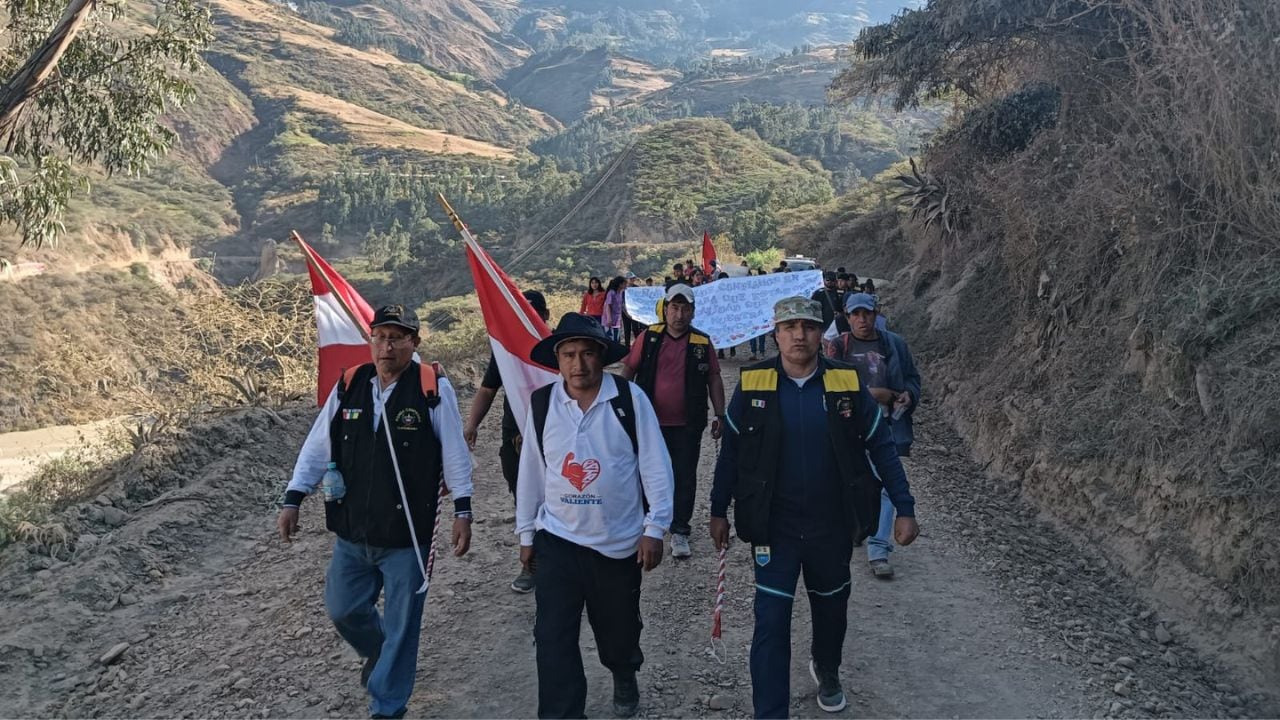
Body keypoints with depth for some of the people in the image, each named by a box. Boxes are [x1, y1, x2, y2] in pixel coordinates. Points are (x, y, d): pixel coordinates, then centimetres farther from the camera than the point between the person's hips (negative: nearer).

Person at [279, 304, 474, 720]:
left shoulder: (433, 388, -12)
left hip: (407, 535, -4)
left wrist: (462, 511, -8)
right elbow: (317, 447, 5)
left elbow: (454, 453, -7)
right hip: (351, 532, 4)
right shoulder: (348, 386, 0)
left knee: (401, 625, 5)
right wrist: (293, 500, 1)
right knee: (343, 610, 17)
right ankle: (379, 653, 48)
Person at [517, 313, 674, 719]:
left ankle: (625, 679, 50)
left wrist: (654, 528, -9)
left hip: (620, 541, -1)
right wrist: (526, 534, 8)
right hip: (557, 540, 1)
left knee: (619, 628, 18)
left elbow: (655, 466, -8)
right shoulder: (541, 404, -4)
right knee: (553, 639, -3)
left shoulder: (630, 399, -11)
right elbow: (530, 472, 4)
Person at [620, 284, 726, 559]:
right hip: (651, 421, 1)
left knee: (685, 477, 4)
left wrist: (720, 415, 2)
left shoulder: (702, 342, 0)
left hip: (687, 425, 0)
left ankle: (680, 531, 15)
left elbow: (714, 380, 5)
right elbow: (628, 369, 5)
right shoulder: (649, 337, -1)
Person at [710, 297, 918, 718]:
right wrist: (719, 511, 4)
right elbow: (731, 451, 1)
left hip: (833, 525, 2)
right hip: (774, 526, -2)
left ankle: (827, 671, 52)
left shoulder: (847, 383, -7)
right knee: (771, 622, -4)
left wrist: (905, 508, -4)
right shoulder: (753, 384, -8)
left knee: (831, 609, 22)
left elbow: (881, 448, -1)